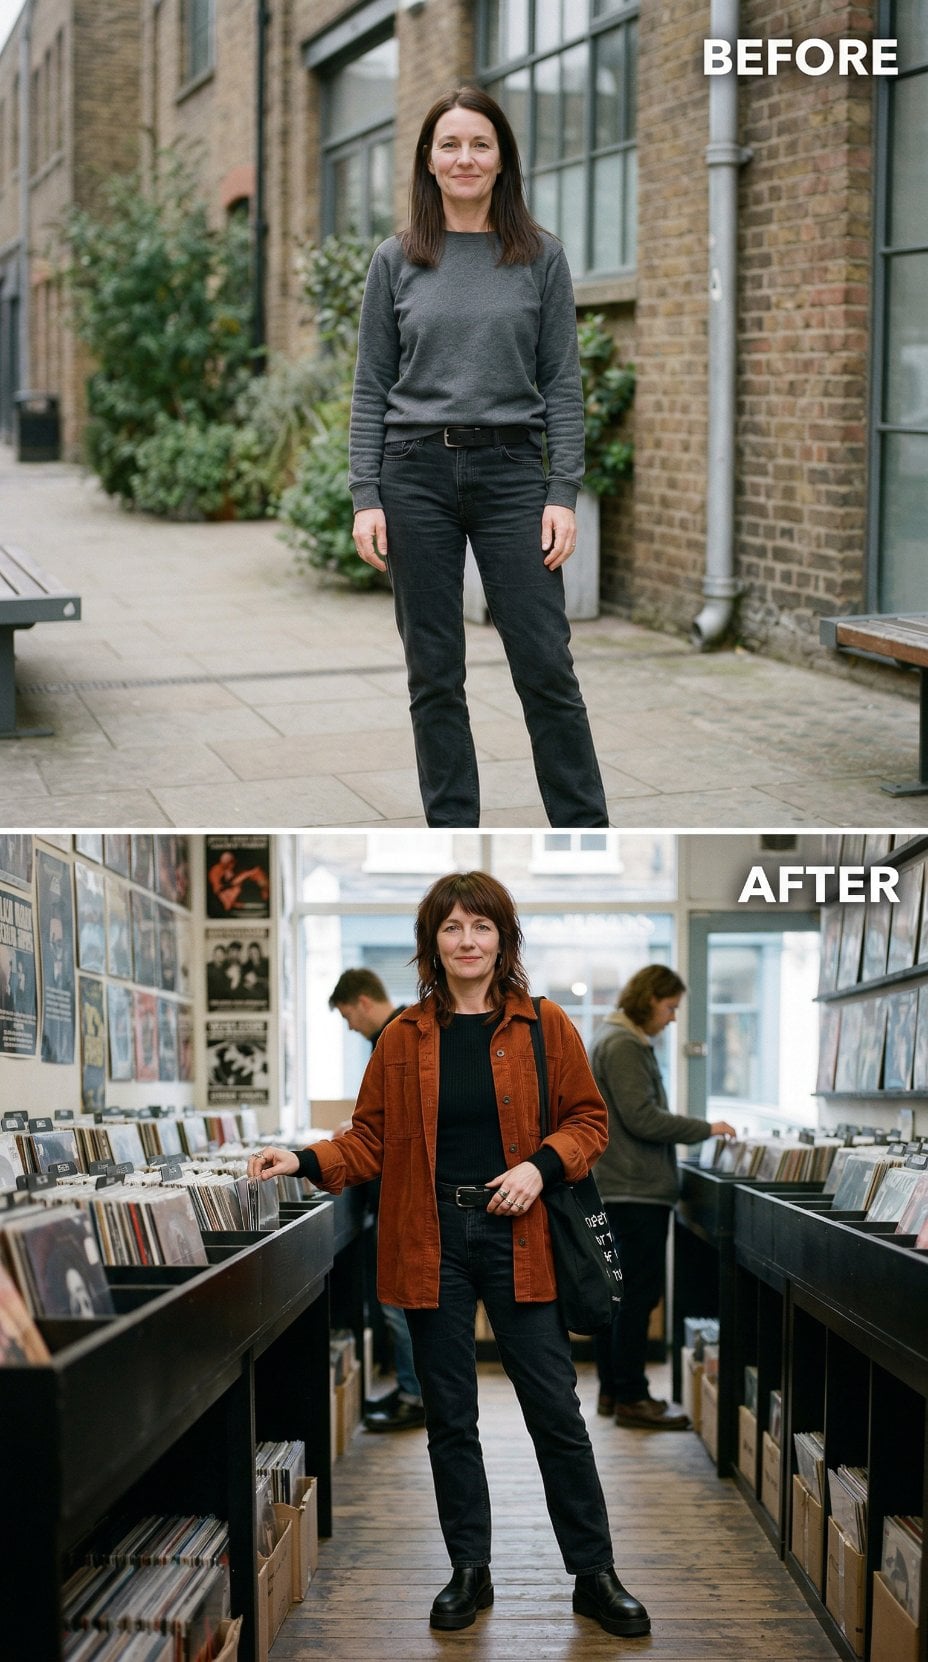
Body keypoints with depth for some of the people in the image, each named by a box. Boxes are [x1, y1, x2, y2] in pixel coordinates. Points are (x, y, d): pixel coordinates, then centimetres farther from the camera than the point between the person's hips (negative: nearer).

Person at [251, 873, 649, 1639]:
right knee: (449, 1416, 9)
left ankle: (595, 1575, 11)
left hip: (516, 1235, -2)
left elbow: (588, 1120, 4)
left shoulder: (545, 1026, 1)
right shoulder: (404, 1037, 4)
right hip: (433, 1242, 2)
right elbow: (372, 1140, 6)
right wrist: (304, 1160, -9)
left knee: (555, 1410, 0)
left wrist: (541, 1165, -13)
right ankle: (469, 1571, 21)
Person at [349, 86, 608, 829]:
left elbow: (563, 383, 1)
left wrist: (564, 495, -7)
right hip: (417, 474, 1)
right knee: (434, 675, 5)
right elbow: (371, 388, 5)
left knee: (546, 665, -2)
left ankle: (586, 837, 9)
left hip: (510, 472, -1)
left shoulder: (540, 257, 3)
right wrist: (366, 499, -4)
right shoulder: (396, 261, 5)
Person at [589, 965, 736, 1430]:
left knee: (617, 1292, 13)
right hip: (637, 1190, -11)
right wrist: (705, 1129, -12)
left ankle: (612, 1390, 18)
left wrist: (693, 1131, 15)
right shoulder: (624, 1046, -15)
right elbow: (642, 1118, -20)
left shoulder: (615, 1040, 18)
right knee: (639, 1292, -8)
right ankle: (631, 1397, -6)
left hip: (615, 1186, 11)